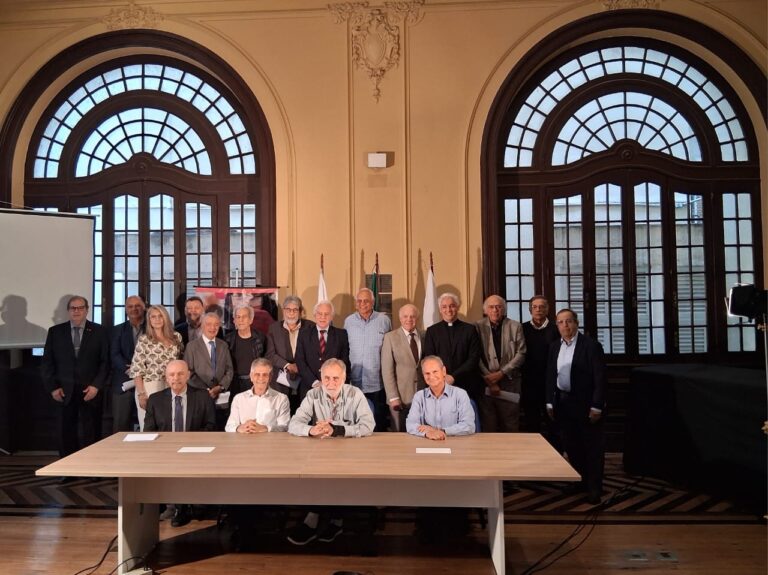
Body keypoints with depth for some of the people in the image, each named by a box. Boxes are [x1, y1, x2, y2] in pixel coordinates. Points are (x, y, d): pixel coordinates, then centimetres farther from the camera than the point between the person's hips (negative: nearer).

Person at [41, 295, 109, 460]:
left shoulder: (99, 331, 3)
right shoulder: (55, 331, 8)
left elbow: (105, 361, 1)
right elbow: (47, 362, 7)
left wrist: (96, 385, -8)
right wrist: (52, 387, -1)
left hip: (90, 391, -1)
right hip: (64, 391, 1)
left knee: (91, 434, 1)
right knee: (66, 434, 3)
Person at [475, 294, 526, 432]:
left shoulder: (515, 326, 3)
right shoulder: (478, 327, 1)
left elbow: (521, 354, -1)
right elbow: (477, 357, -1)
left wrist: (501, 373, -9)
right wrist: (489, 379, -8)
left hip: (510, 382, 1)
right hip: (486, 383, -1)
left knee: (510, 427, 4)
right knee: (488, 427, 1)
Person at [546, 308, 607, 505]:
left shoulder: (591, 346, -11)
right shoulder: (554, 347, 7)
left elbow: (600, 378, -13)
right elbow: (550, 376, 10)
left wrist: (596, 406, -16)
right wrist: (550, 402, 7)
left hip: (585, 403, -6)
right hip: (563, 403, 6)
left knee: (592, 447, 5)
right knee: (571, 445, 14)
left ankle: (594, 488, 15)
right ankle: (580, 481, 30)